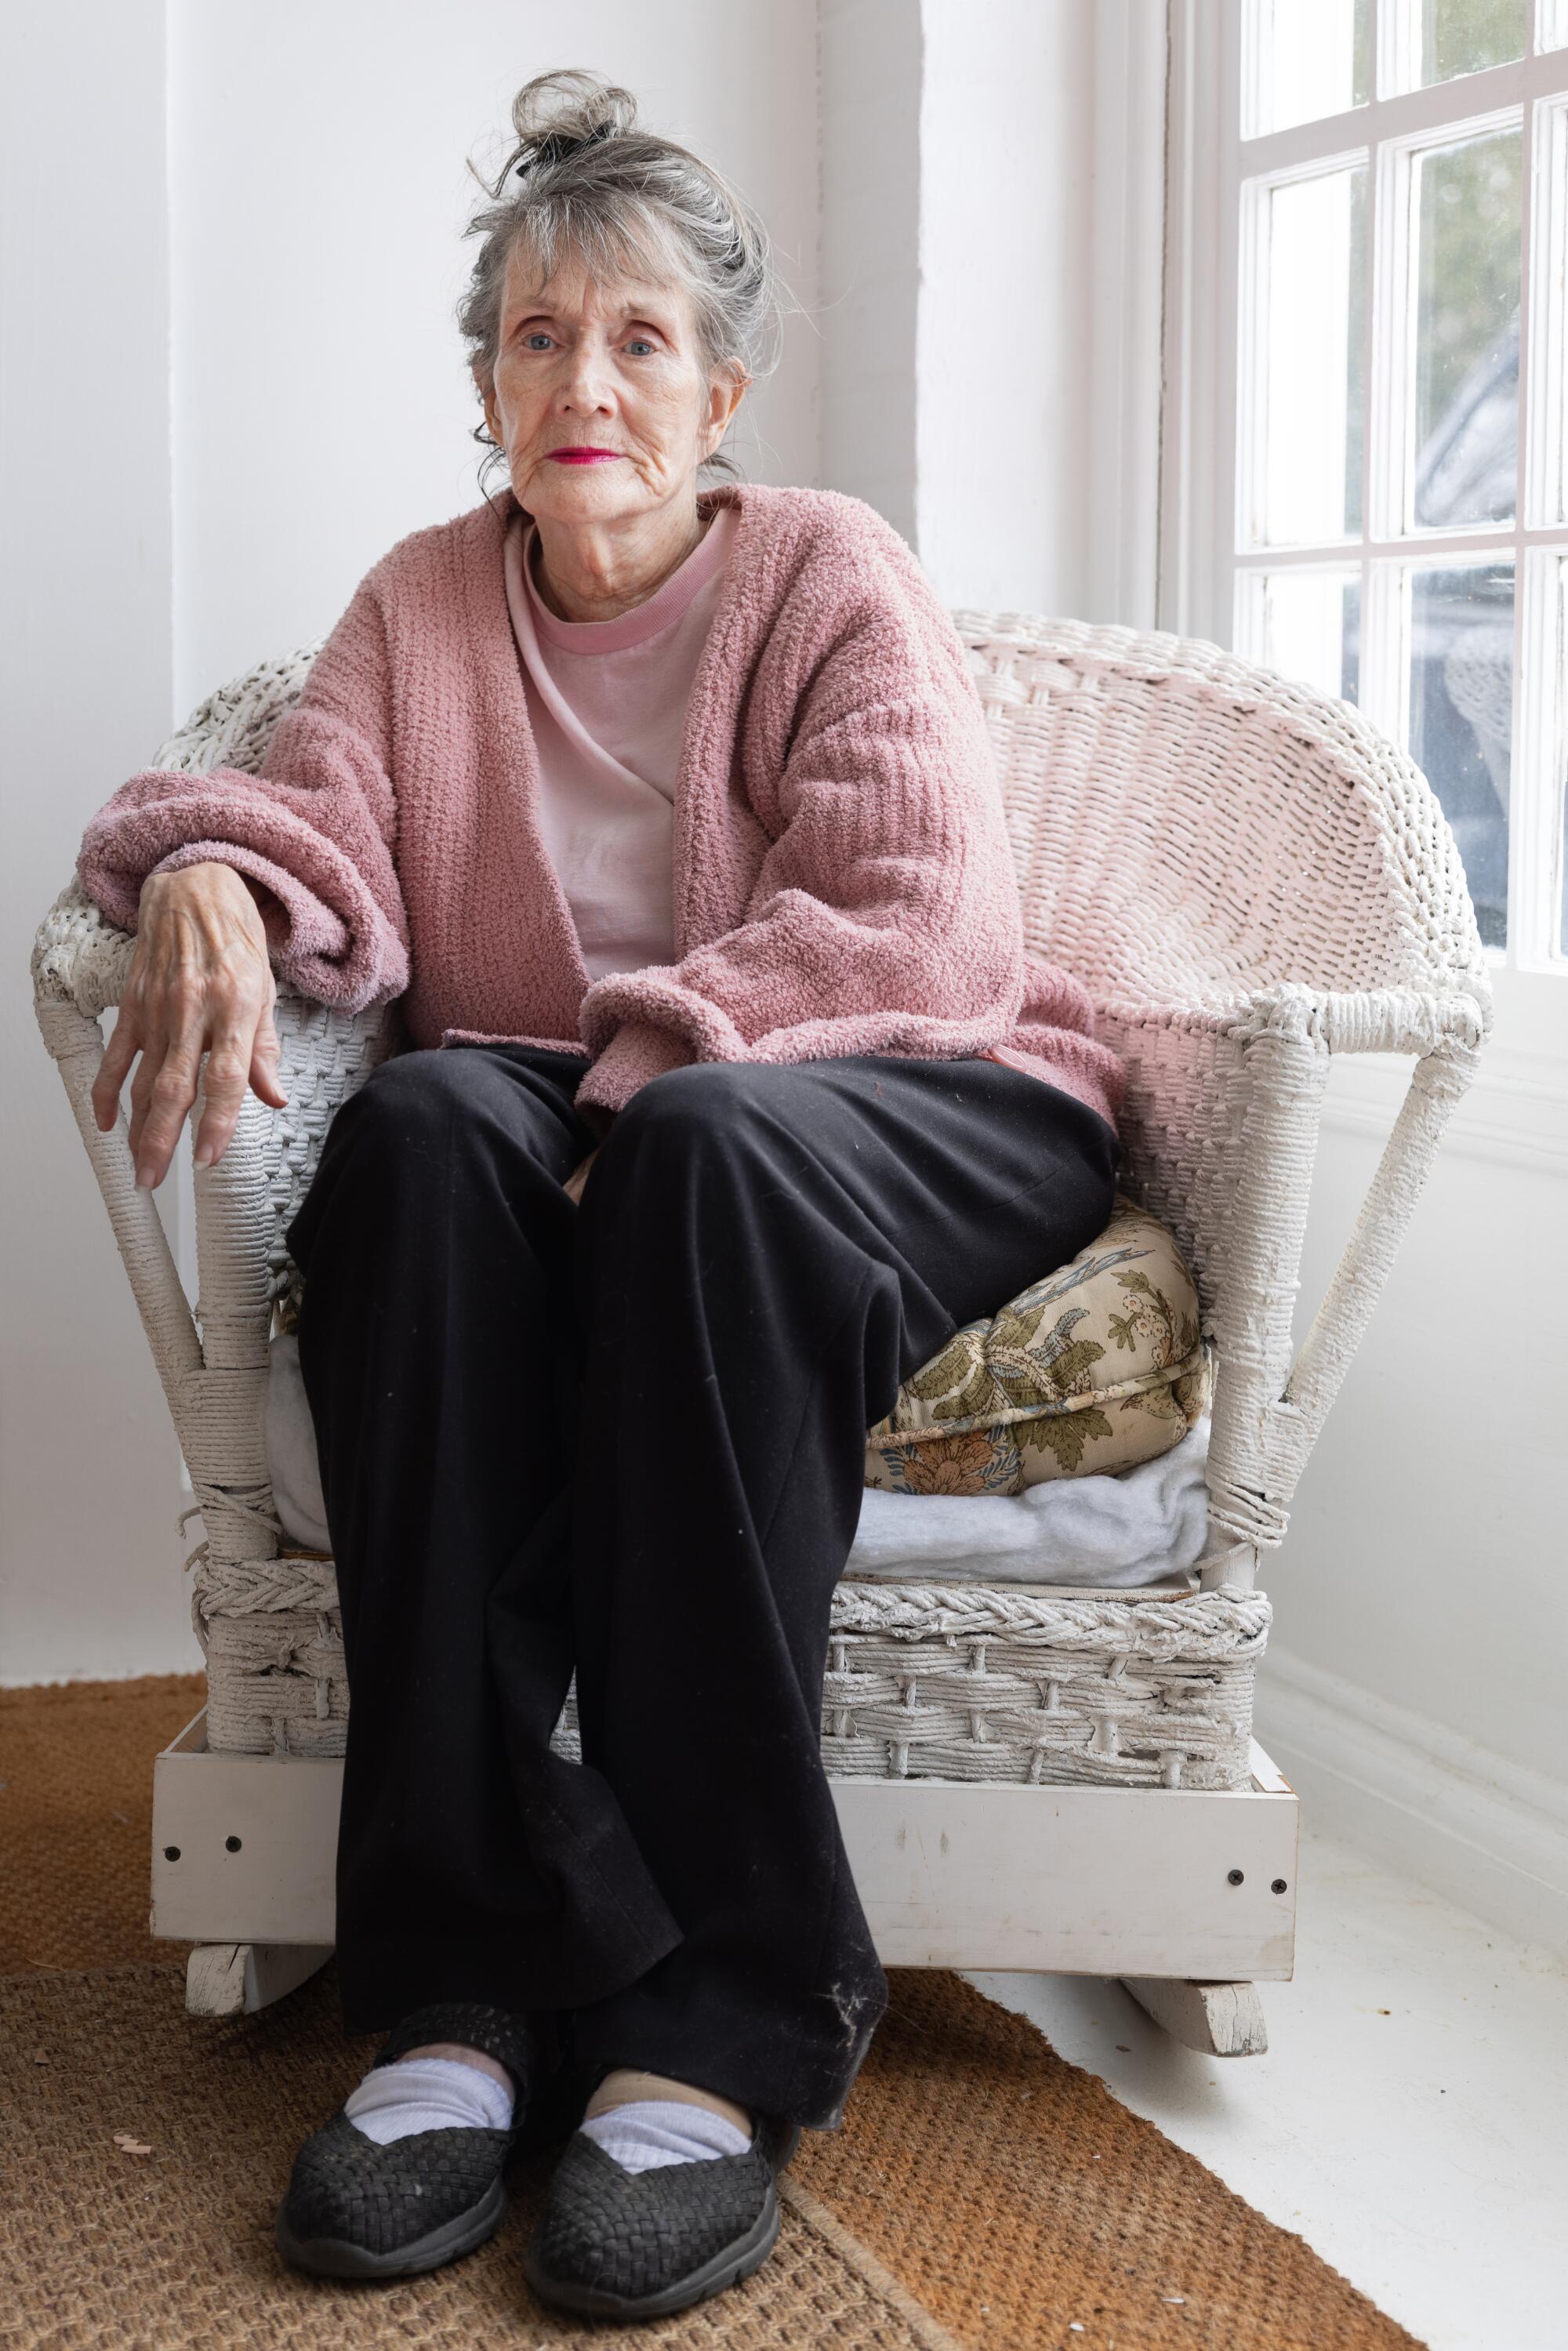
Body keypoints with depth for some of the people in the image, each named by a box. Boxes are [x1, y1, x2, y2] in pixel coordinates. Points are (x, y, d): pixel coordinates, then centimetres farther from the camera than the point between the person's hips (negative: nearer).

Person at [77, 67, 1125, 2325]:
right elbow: (319, 811, 1)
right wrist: (209, 875, -23)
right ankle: (468, 1973, -37)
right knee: (422, 1126, -32)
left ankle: (722, 2022, -38)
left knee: (709, 1149, -38)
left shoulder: (831, 574, 4)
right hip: (564, 1125, 3)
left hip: (903, 1108, -2)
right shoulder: (426, 599, 17)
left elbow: (922, 916, -9)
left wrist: (670, 1049, -24)